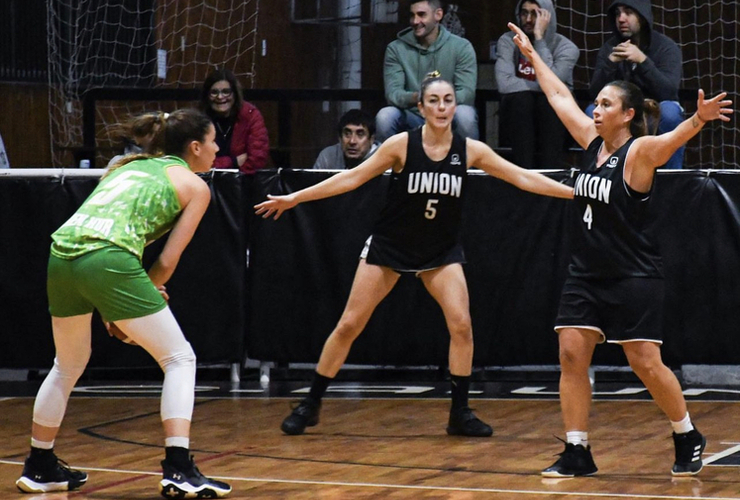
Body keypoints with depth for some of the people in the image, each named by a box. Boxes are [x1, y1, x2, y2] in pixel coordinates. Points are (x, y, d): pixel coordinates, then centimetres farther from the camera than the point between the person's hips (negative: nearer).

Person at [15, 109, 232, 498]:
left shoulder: (130, 166, 30)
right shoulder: (194, 186, 13)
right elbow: (167, 261, 7)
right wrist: (130, 310, 17)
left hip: (62, 253, 6)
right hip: (108, 262, -6)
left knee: (67, 367, 26)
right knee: (179, 359, 6)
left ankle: (39, 467, 35)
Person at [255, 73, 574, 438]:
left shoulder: (469, 150, -8)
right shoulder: (402, 145, -14)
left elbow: (523, 178, -5)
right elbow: (353, 178, -10)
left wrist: (575, 192, -11)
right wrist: (294, 198, -12)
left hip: (440, 252, 2)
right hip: (389, 246, -2)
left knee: (461, 325, -14)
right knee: (349, 325, -1)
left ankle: (460, 413, -1)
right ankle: (310, 405, 12)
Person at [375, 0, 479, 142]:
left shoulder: (461, 47, -3)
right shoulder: (396, 49, 1)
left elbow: (467, 93, -13)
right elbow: (392, 92, -11)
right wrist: (415, 98, -35)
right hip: (412, 118, 1)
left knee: (465, 114, -34)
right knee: (384, 116, -29)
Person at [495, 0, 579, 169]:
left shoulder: (566, 47, -8)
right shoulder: (508, 41, -5)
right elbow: (504, 84, -22)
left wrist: (539, 38, -25)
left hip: (554, 116, -1)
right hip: (518, 115, 1)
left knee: (549, 99, -32)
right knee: (521, 97, -31)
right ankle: (524, 172, -35)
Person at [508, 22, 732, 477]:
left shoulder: (640, 152, -12)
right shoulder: (594, 142, 7)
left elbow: (674, 137, -32)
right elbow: (559, 95, 18)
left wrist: (700, 119, -52)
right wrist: (531, 53, 25)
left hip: (634, 277, -7)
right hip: (587, 273, 7)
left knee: (646, 364, -5)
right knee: (571, 354, -3)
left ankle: (688, 439, 15)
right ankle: (577, 453, 2)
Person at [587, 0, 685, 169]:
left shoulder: (666, 47, -11)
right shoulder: (609, 48, -3)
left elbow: (668, 92, -26)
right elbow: (596, 93, -14)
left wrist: (642, 60, -38)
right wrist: (610, 62, -31)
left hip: (657, 117, -2)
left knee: (669, 110, -35)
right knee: (593, 112, -25)